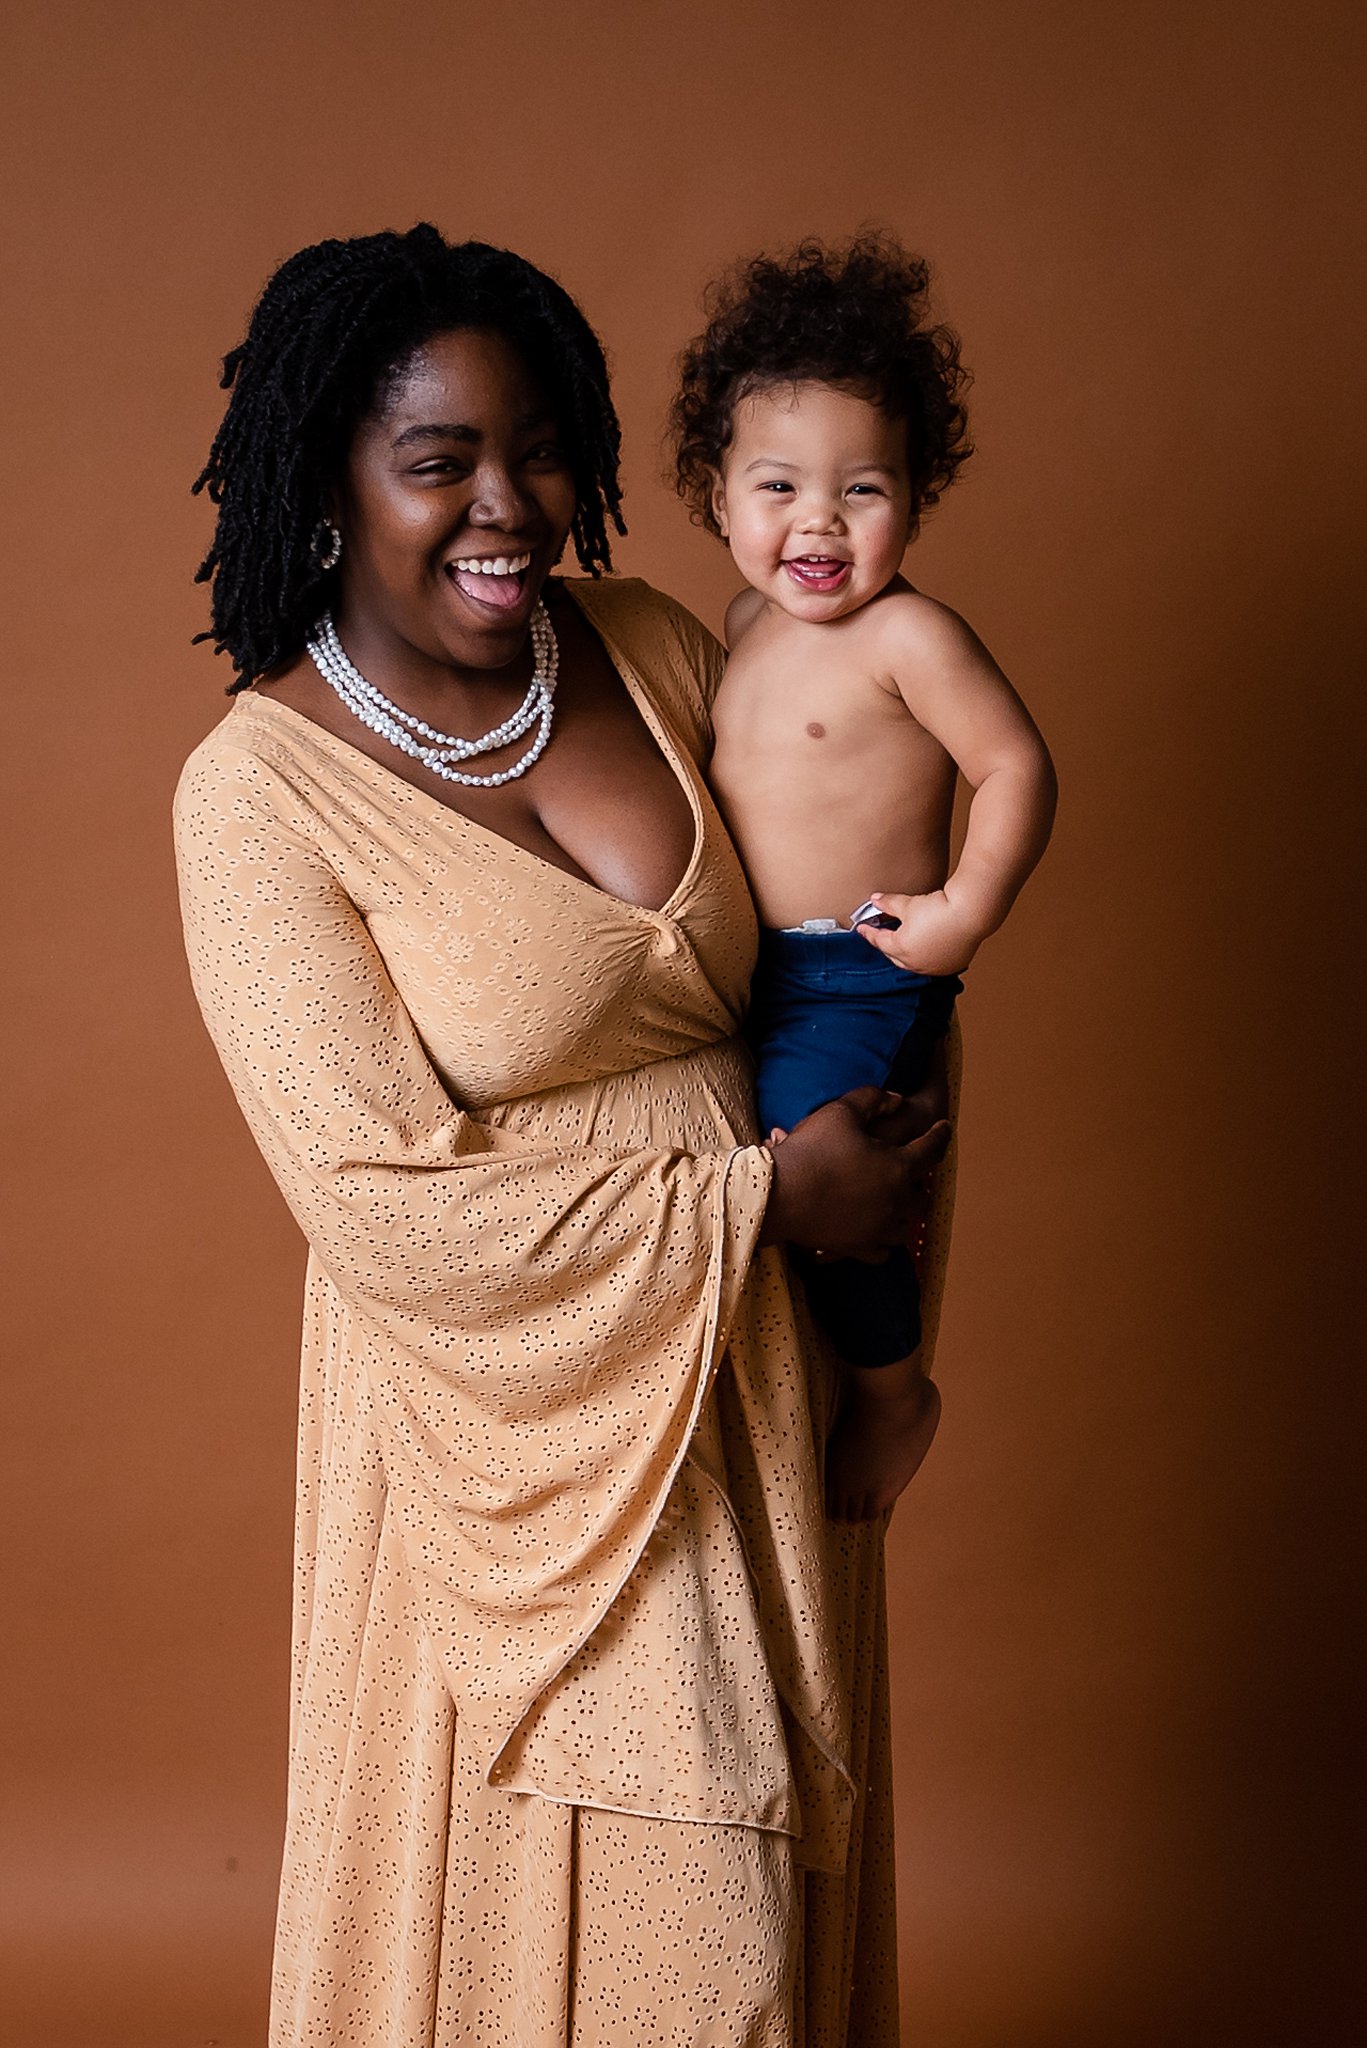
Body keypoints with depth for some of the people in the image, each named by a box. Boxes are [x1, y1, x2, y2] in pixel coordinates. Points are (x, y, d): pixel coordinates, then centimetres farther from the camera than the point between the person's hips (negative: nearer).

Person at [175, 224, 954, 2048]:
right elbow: (389, 1209, -20)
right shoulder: (261, 788, -16)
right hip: (517, 1424, -5)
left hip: (744, 1371, 5)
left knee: (744, 1877, 18)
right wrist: (768, 1198, -17)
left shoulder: (646, 648, -1)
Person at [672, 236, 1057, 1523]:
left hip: (860, 975, -8)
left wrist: (966, 913, -20)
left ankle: (895, 1392, 8)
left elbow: (1017, 767, -15)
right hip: (747, 968, 8)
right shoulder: (749, 619, 6)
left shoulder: (909, 638, -17)